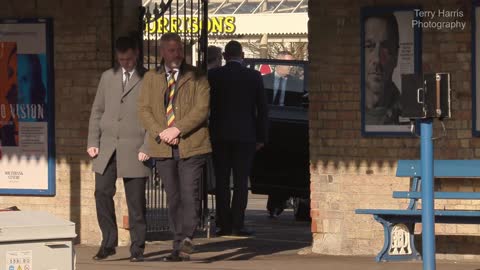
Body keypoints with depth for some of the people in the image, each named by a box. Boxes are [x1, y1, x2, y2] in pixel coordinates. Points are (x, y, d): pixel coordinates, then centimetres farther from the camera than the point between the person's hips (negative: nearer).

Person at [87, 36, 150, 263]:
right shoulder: (107, 77, 14)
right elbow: (97, 111, 15)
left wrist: (147, 148, -10)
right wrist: (93, 142, 5)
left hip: (134, 148, -4)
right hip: (107, 148, 4)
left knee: (136, 200, -1)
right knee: (102, 193, -3)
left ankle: (137, 248, 7)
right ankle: (108, 242, 9)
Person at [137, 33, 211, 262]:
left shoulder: (196, 77, 4)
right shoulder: (151, 78, 13)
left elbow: (202, 108, -6)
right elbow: (143, 109, 7)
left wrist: (177, 129, -14)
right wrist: (160, 133, -9)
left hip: (191, 145, -3)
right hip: (163, 147, 3)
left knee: (189, 194, -12)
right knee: (173, 198, 6)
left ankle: (187, 239, -14)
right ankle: (179, 246, 10)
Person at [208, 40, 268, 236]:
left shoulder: (213, 76, -2)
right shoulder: (253, 77, -1)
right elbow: (262, 109, 2)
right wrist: (261, 137, 8)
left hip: (219, 135, 1)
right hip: (245, 135, 0)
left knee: (222, 181, 5)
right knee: (241, 180, 1)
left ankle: (224, 224, 3)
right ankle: (237, 225, -5)